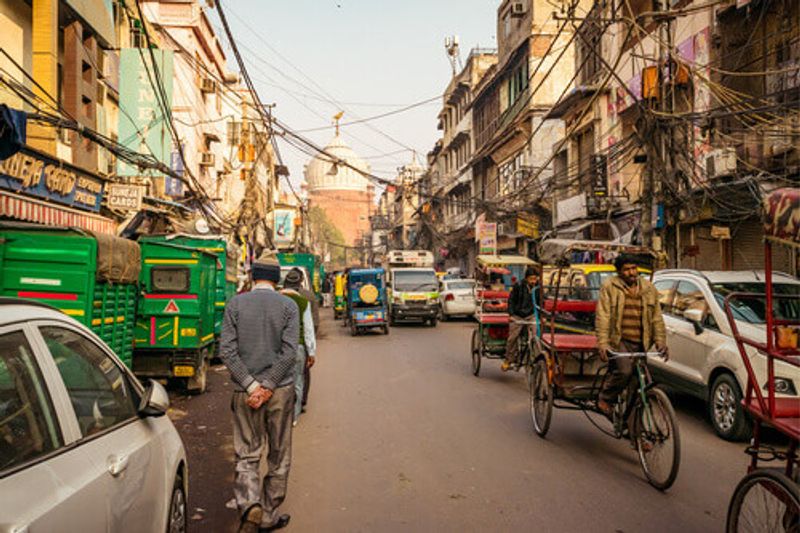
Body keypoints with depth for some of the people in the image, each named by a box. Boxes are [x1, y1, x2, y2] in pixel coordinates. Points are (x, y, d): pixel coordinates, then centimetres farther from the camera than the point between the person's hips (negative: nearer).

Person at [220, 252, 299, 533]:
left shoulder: (235, 304, 0)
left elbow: (226, 350, -7)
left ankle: (250, 506, -11)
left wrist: (251, 386, -8)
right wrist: (268, 386, -9)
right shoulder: (288, 306, -3)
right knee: (278, 457, 13)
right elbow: (289, 352, -12)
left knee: (246, 455, 10)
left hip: (245, 392, 1)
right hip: (280, 391, 0)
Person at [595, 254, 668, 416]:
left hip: (640, 343, 5)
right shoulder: (609, 287, -1)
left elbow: (657, 318, 15)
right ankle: (605, 399, -4)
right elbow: (602, 317, -8)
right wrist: (603, 343, -19)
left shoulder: (649, 289, 13)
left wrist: (660, 341, 1)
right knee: (624, 370, -27)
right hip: (619, 340, -5)